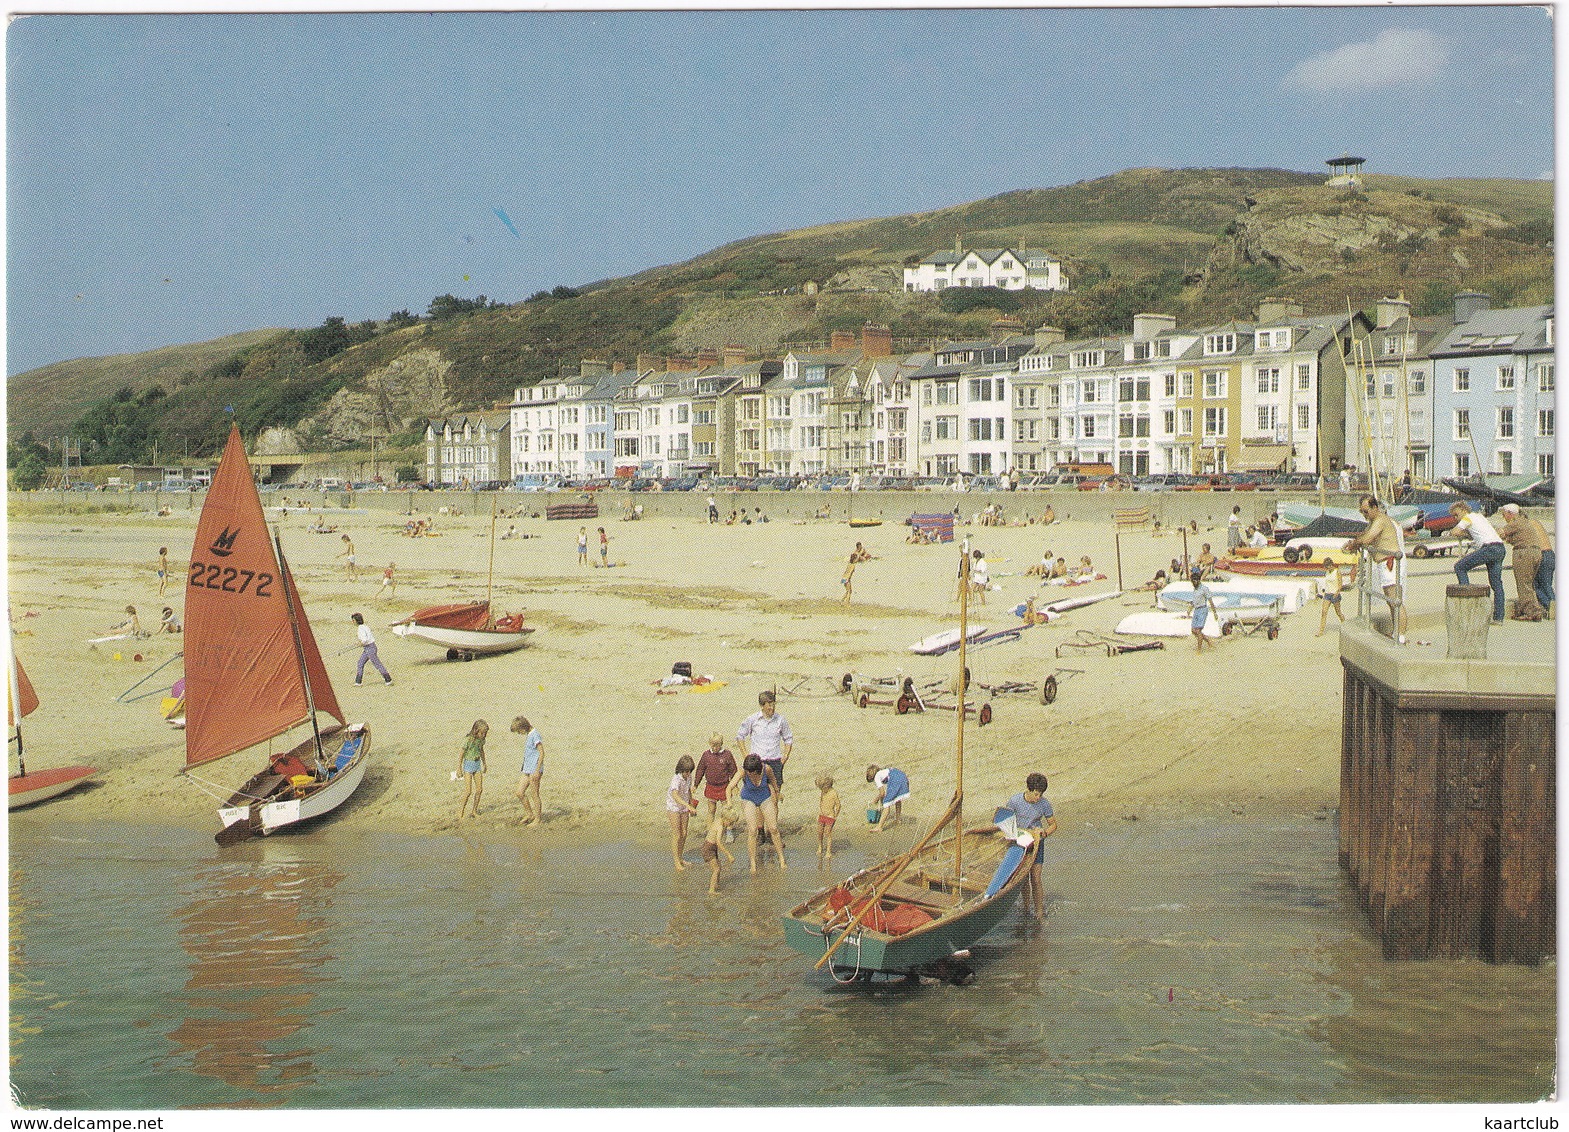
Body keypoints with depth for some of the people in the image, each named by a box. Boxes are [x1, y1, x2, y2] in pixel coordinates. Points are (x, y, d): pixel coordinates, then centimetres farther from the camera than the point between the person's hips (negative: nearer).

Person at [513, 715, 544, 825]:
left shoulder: (535, 735, -13)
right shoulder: (527, 736, 16)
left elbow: (541, 752, -18)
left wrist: (537, 770, -22)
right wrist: (523, 772, 25)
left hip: (534, 770, -9)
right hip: (527, 770, 9)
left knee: (534, 795, -2)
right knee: (520, 793, 6)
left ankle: (538, 819, 7)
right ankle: (529, 814, 20)